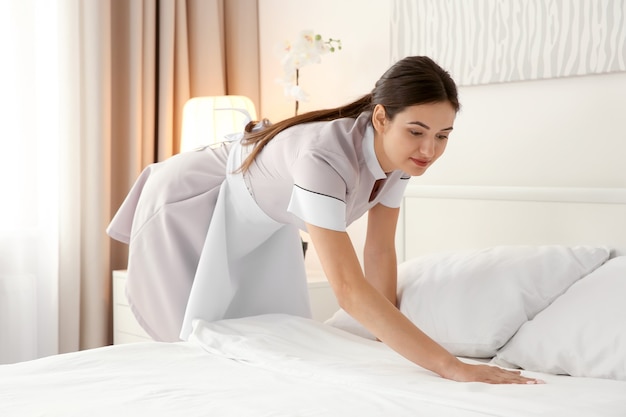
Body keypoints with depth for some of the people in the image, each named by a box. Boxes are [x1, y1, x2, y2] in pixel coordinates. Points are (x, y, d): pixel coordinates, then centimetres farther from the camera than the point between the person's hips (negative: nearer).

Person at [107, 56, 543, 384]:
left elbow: (381, 251, -8)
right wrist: (452, 367, -52)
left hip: (260, 221, 7)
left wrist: (389, 337, -11)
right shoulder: (324, 158, -44)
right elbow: (351, 290, -49)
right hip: (193, 206, -7)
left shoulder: (396, 153, -19)